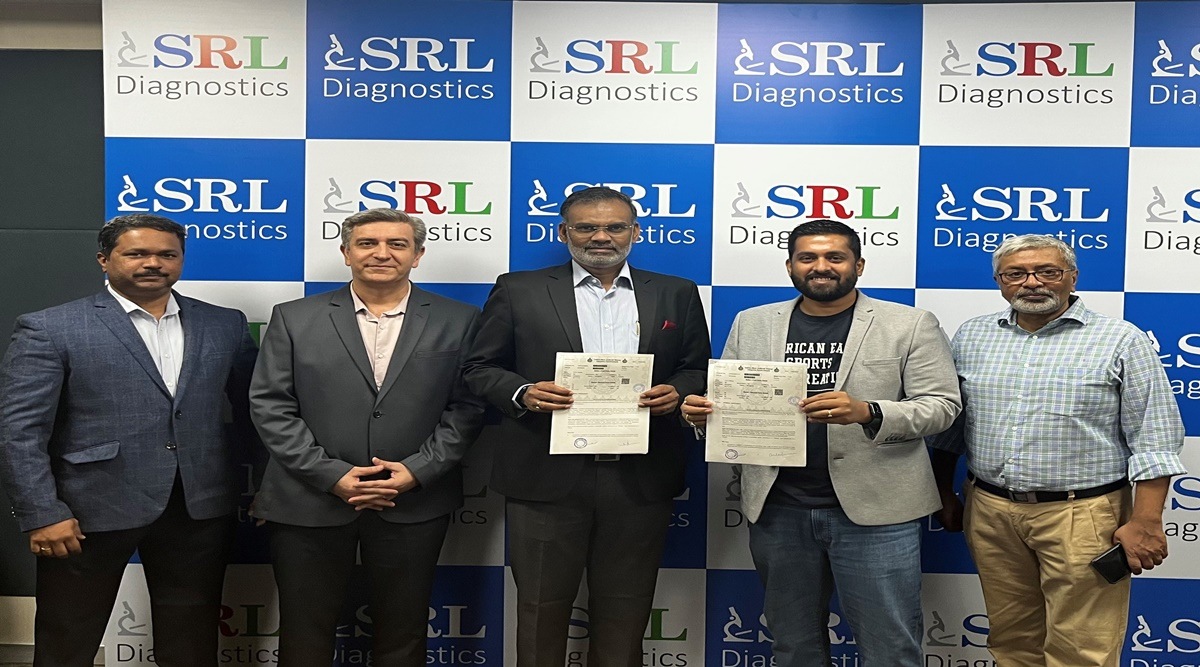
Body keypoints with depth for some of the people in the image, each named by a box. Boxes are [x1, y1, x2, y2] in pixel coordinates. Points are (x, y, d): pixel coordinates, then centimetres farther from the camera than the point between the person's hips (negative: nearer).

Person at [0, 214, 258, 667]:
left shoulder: (225, 325, 6)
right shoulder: (49, 329, -4)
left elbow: (251, 408, 13)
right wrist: (42, 513, -12)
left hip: (200, 508, 3)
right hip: (90, 509, -2)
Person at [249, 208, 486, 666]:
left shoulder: (458, 321, 2)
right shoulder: (294, 319, 3)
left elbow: (467, 407, 0)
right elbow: (269, 406, -2)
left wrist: (417, 471, -11)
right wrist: (332, 475, -11)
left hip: (415, 504, 0)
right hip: (310, 503, 1)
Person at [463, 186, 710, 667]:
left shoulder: (677, 294, 9)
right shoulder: (519, 291, 4)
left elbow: (698, 371, 11)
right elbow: (480, 368, 5)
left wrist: (677, 392, -10)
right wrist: (522, 392, -14)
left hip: (640, 479, 2)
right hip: (546, 477, -1)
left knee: (624, 612, 12)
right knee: (542, 607, 8)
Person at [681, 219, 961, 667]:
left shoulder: (911, 326, -1)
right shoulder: (752, 324, 9)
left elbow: (941, 405, -6)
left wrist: (867, 412, -23)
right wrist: (703, 412, -13)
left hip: (875, 508, -3)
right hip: (777, 509, 3)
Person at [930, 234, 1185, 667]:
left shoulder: (1121, 341, -3)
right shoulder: (972, 337, 8)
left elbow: (1153, 442, -5)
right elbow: (948, 424, 14)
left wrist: (1145, 522, -11)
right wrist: (945, 494, 13)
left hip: (1083, 515, -3)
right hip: (990, 513, 4)